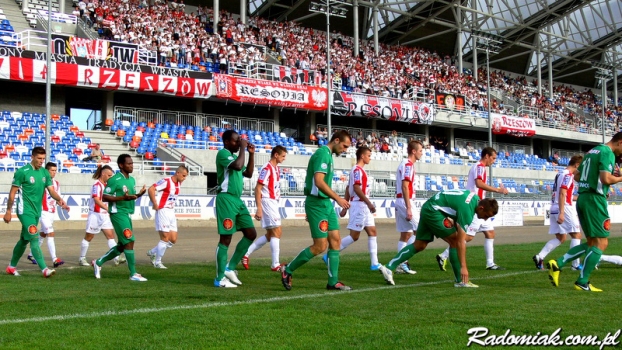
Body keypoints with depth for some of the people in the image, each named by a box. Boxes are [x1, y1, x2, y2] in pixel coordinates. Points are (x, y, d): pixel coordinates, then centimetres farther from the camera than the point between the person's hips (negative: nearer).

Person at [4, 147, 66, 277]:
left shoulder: (45, 173, 7)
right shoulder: (22, 172, -10)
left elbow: (51, 190, 3)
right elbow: (13, 192, -6)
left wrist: (59, 199, -18)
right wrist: (8, 211, -6)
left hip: (37, 211, 7)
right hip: (25, 210, -7)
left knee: (24, 240, 15)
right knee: (34, 238, -15)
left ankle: (11, 267, 30)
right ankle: (44, 269, -19)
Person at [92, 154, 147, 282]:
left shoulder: (132, 180, 13)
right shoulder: (114, 180, -13)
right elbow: (105, 197, -15)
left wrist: (138, 195, 2)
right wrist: (123, 198, -25)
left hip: (128, 214, 9)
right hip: (118, 213, -9)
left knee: (122, 246, 14)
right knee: (129, 241, -12)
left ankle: (98, 263, 30)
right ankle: (133, 274, -6)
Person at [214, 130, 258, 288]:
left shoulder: (235, 156, 20)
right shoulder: (223, 153, -9)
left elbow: (248, 173, 20)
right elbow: (238, 166, -26)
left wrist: (251, 154, 13)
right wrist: (242, 148, -14)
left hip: (237, 199, 9)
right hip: (226, 199, -9)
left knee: (251, 233, 7)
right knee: (225, 239, -6)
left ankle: (230, 268, 13)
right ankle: (220, 278, 1)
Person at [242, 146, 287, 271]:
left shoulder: (277, 169, 14)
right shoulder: (267, 168, -14)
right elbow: (257, 188, -17)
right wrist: (259, 208, -22)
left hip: (274, 203, 10)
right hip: (267, 202, -10)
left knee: (270, 235, 11)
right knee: (277, 232, -9)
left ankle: (246, 254, 16)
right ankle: (275, 265, -6)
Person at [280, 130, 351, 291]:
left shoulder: (327, 154, 15)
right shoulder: (322, 153, -15)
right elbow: (318, 182, -25)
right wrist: (337, 198, -23)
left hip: (325, 203, 10)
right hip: (317, 204, -10)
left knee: (335, 240, 7)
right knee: (320, 246, -7)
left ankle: (333, 282, 11)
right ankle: (287, 270, 8)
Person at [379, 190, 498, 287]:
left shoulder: (476, 198, 0)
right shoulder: (467, 211, -26)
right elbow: (460, 242, -28)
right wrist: (463, 267, -29)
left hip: (427, 209, 10)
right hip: (433, 211, -10)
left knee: (419, 245, 11)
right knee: (454, 240, -12)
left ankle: (389, 267, 10)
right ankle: (461, 280, -5)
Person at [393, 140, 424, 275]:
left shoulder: (405, 164, 18)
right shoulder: (408, 164, -13)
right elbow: (405, 187, -20)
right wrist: (408, 208, -24)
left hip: (400, 202, 10)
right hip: (406, 202, -10)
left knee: (405, 234, 10)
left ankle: (401, 264, 11)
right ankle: (403, 260, -9)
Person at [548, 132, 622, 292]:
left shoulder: (593, 151, 19)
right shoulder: (608, 153, -9)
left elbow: (576, 176, 23)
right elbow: (606, 178, -21)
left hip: (583, 199, 9)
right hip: (595, 199, -9)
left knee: (592, 242, 14)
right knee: (601, 243, -3)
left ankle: (558, 264, 4)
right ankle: (582, 282, -3)